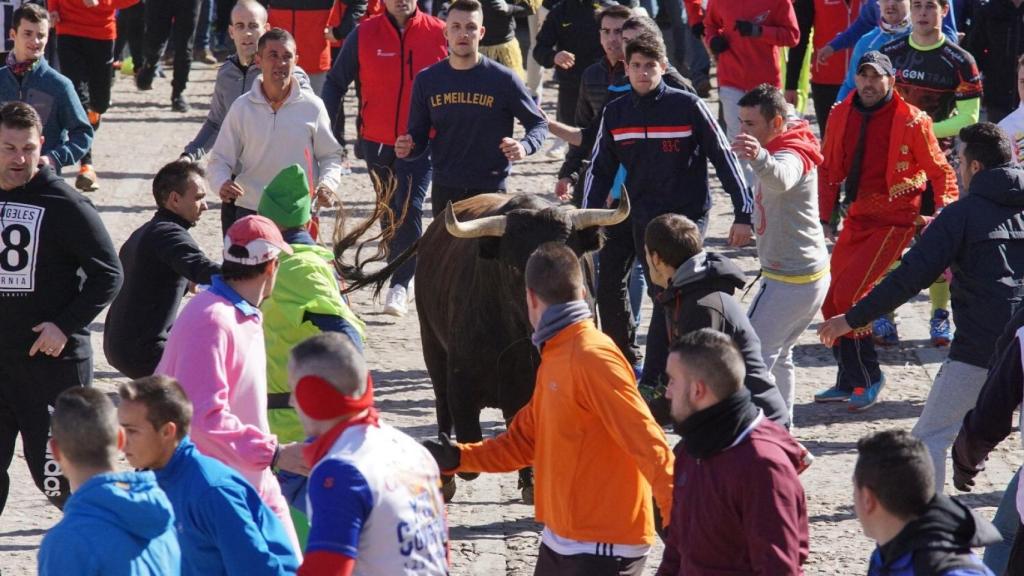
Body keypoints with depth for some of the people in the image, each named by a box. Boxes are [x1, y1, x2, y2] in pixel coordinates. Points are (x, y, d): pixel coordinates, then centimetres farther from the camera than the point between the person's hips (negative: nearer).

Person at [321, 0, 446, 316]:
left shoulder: (439, 34, -6)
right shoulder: (364, 35, -4)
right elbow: (336, 82, 5)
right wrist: (334, 130, 0)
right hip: (377, 142, 3)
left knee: (409, 207, -16)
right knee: (390, 210, 15)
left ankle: (400, 285, -13)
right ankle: (399, 274, 31)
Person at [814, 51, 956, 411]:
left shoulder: (911, 122, -12)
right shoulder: (842, 115, 2)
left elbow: (940, 172, -3)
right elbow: (829, 169, 12)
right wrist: (824, 217, 7)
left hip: (894, 222, -6)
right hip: (856, 219, 6)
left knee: (848, 293, -17)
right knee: (830, 300, 6)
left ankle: (869, 378, 0)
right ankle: (850, 381, 23)